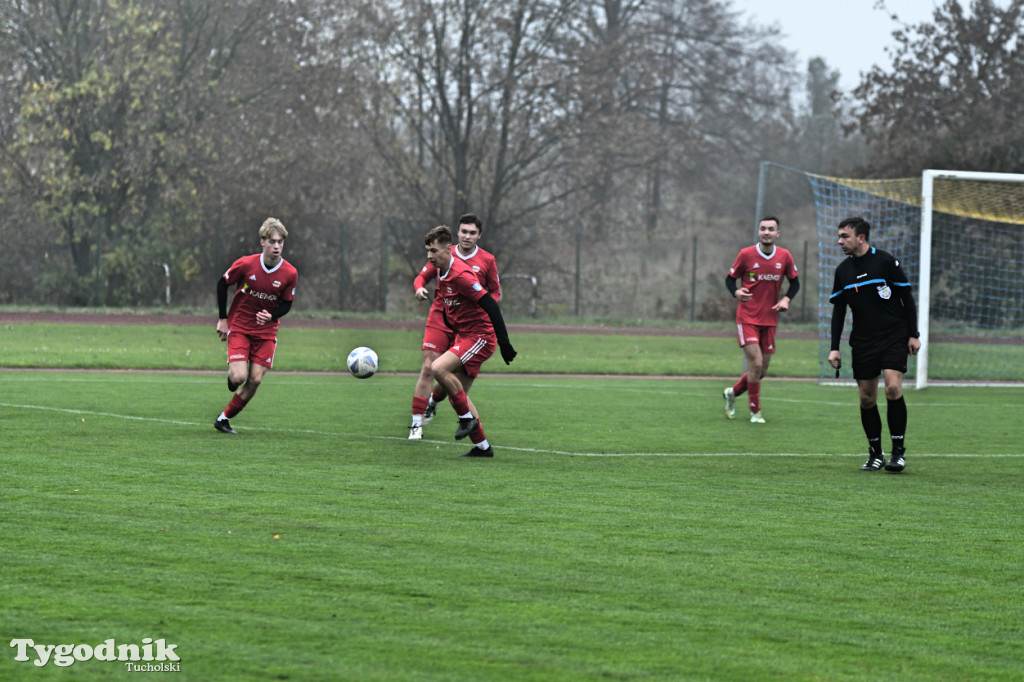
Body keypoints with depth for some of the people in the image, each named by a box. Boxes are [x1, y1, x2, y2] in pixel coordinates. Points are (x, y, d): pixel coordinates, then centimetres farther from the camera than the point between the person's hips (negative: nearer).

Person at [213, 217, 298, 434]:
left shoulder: (290, 274, -12)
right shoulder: (245, 264, -16)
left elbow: (287, 304, 1)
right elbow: (222, 284, -1)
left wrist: (271, 316, -21)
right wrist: (222, 318, -2)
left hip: (266, 331, 2)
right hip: (239, 326, -2)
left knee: (255, 380, -6)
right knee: (239, 377, -16)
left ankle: (224, 418, 9)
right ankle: (231, 375, 22)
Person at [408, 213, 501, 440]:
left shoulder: (487, 260, 3)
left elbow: (495, 292, 11)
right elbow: (422, 276, 11)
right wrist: (419, 288, -12)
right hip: (439, 320, -1)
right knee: (428, 368, -11)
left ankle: (432, 402, 37)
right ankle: (416, 424, -8)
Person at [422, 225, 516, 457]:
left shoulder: (461, 275, -22)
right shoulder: (442, 272, 7)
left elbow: (490, 305, -24)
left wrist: (504, 342, -25)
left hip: (480, 337, -10)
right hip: (463, 336, 10)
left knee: (438, 368, -24)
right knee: (457, 392, 8)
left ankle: (467, 418, -8)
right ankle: (482, 446, 16)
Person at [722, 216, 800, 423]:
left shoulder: (785, 257, 1)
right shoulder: (746, 255, -6)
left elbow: (795, 282, 13)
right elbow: (730, 278, 3)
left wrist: (786, 299, -6)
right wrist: (736, 292, -19)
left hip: (770, 319, 4)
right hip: (747, 318, -4)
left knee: (761, 371, 6)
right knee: (755, 364, -14)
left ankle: (732, 392, 33)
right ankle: (755, 412, 1)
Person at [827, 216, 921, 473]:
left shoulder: (885, 262, -7)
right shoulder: (843, 270, 7)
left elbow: (907, 298, -2)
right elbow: (838, 310, 13)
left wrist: (913, 335, -4)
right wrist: (834, 348, 7)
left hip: (894, 336, -4)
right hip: (862, 342, 5)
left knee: (893, 388, -18)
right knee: (867, 398, 1)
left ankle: (899, 452, -9)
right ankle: (875, 454, 14)